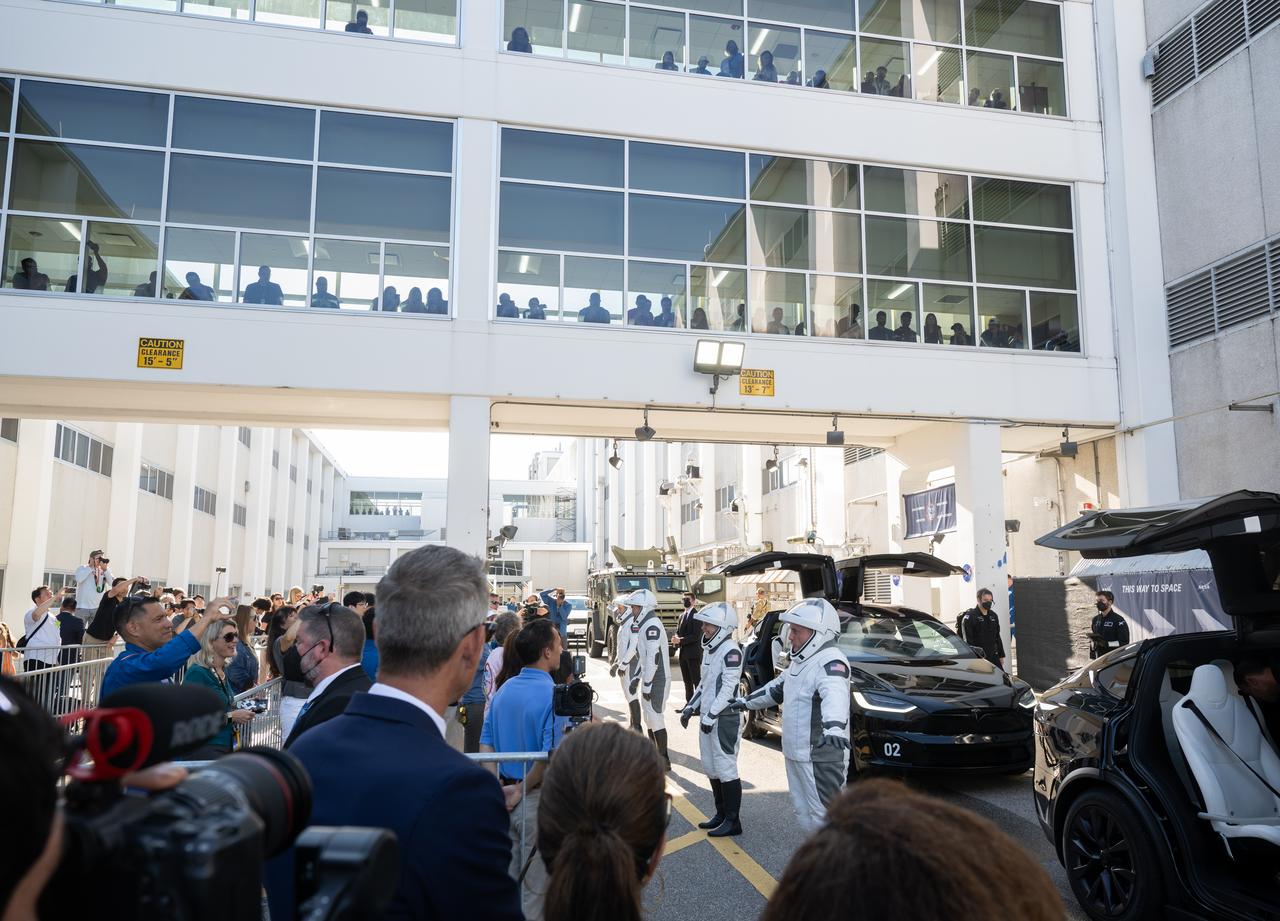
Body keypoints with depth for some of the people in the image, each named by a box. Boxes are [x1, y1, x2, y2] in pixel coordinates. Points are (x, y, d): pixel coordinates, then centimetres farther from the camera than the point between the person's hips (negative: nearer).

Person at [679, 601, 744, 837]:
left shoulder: (730, 651, -16)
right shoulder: (711, 649, 13)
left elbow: (728, 689, -20)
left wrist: (711, 716, -21)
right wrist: (690, 707, 16)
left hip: (724, 720, -9)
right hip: (708, 718, 9)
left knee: (725, 769, -4)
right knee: (711, 768, 14)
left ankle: (733, 821, 4)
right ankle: (721, 814, 26)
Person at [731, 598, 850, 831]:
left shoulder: (830, 662, -20)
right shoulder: (801, 660, 13)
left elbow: (834, 697, -40)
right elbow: (777, 687, 29)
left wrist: (834, 728, -58)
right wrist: (746, 702, 36)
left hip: (820, 757, -10)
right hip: (796, 753, 10)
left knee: (823, 814, -7)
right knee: (804, 812, 18)